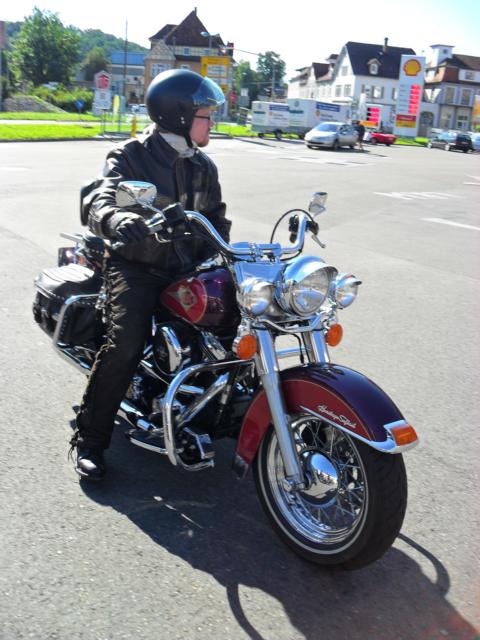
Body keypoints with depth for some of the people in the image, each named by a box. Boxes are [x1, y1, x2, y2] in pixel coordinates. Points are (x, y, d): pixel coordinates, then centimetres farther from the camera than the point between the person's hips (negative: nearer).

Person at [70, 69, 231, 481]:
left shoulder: (203, 166, 15)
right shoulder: (130, 157, -4)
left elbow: (216, 216, 17)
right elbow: (99, 203, -20)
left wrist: (215, 255, -4)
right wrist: (116, 220, -46)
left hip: (189, 267, 6)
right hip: (137, 265, -5)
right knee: (126, 345, -26)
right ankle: (90, 439, -9)